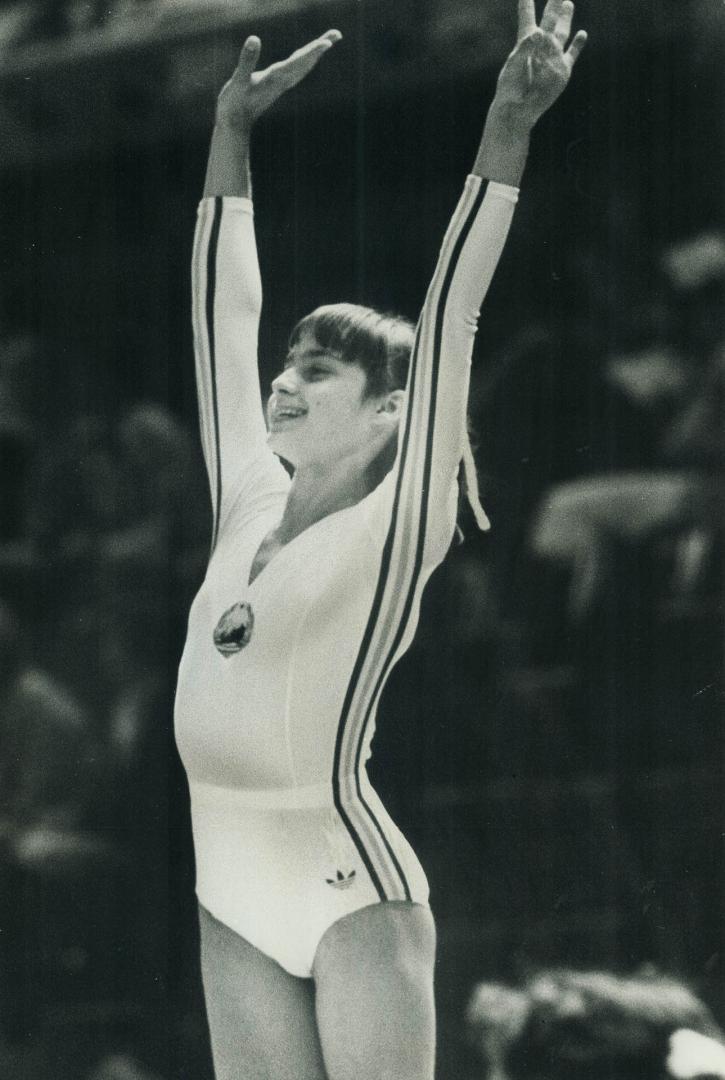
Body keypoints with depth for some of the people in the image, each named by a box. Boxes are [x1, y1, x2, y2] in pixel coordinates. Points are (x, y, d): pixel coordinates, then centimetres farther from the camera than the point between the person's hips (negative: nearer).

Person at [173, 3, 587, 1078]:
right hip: (236, 898, 6)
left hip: (351, 886, -6)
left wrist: (507, 133, -17)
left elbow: (447, 323, -11)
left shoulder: (395, 531, -5)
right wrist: (231, 135, 19)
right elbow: (224, 312, 16)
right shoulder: (247, 507, 11)